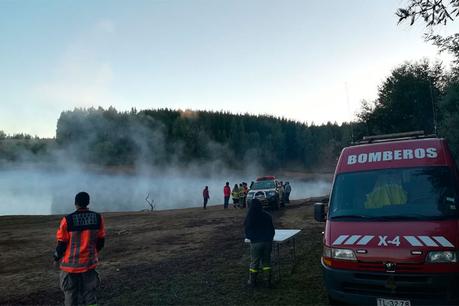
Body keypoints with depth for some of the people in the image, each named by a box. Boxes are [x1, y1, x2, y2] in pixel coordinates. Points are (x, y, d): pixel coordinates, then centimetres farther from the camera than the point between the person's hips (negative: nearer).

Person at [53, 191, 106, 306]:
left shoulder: (67, 220, -16)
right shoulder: (98, 218, -6)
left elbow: (62, 244, -9)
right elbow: (101, 241, 3)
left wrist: (56, 258, 11)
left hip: (71, 264, -2)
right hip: (89, 263, 2)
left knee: (71, 296, 14)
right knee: (89, 294, 14)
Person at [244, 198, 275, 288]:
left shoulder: (249, 218, -9)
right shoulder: (267, 216, -1)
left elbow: (247, 231, 1)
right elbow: (272, 230, 6)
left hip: (255, 243, -3)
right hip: (267, 242, 3)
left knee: (254, 262, 10)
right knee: (266, 261, 14)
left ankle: (252, 281, 18)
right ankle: (268, 281, 16)